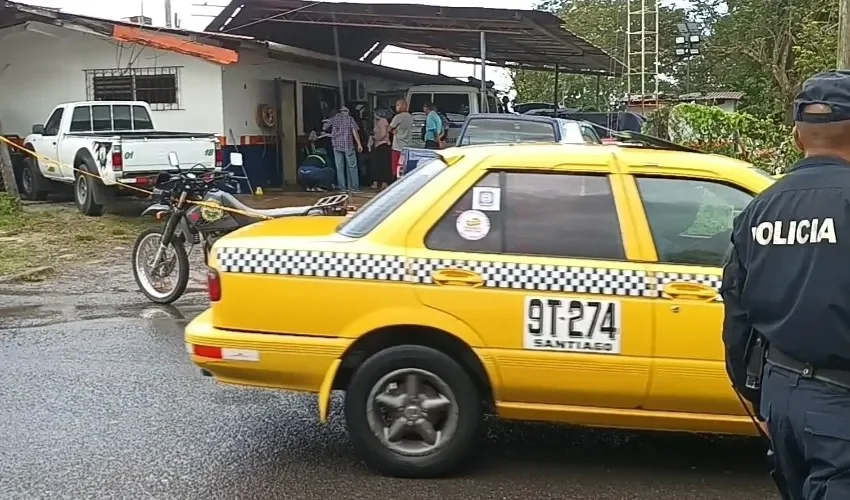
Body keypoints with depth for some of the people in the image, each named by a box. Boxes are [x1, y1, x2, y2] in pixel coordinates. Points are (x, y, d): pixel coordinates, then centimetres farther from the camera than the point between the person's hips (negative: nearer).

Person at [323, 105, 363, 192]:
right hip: (348, 145, -2)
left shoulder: (334, 118, 9)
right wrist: (359, 144, -7)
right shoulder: (350, 118, 3)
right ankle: (354, 187, 0)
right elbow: (355, 131, -5)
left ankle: (342, 187, 3)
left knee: (339, 167, 5)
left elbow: (325, 127, 16)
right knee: (352, 166, 3)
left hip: (337, 145, 2)